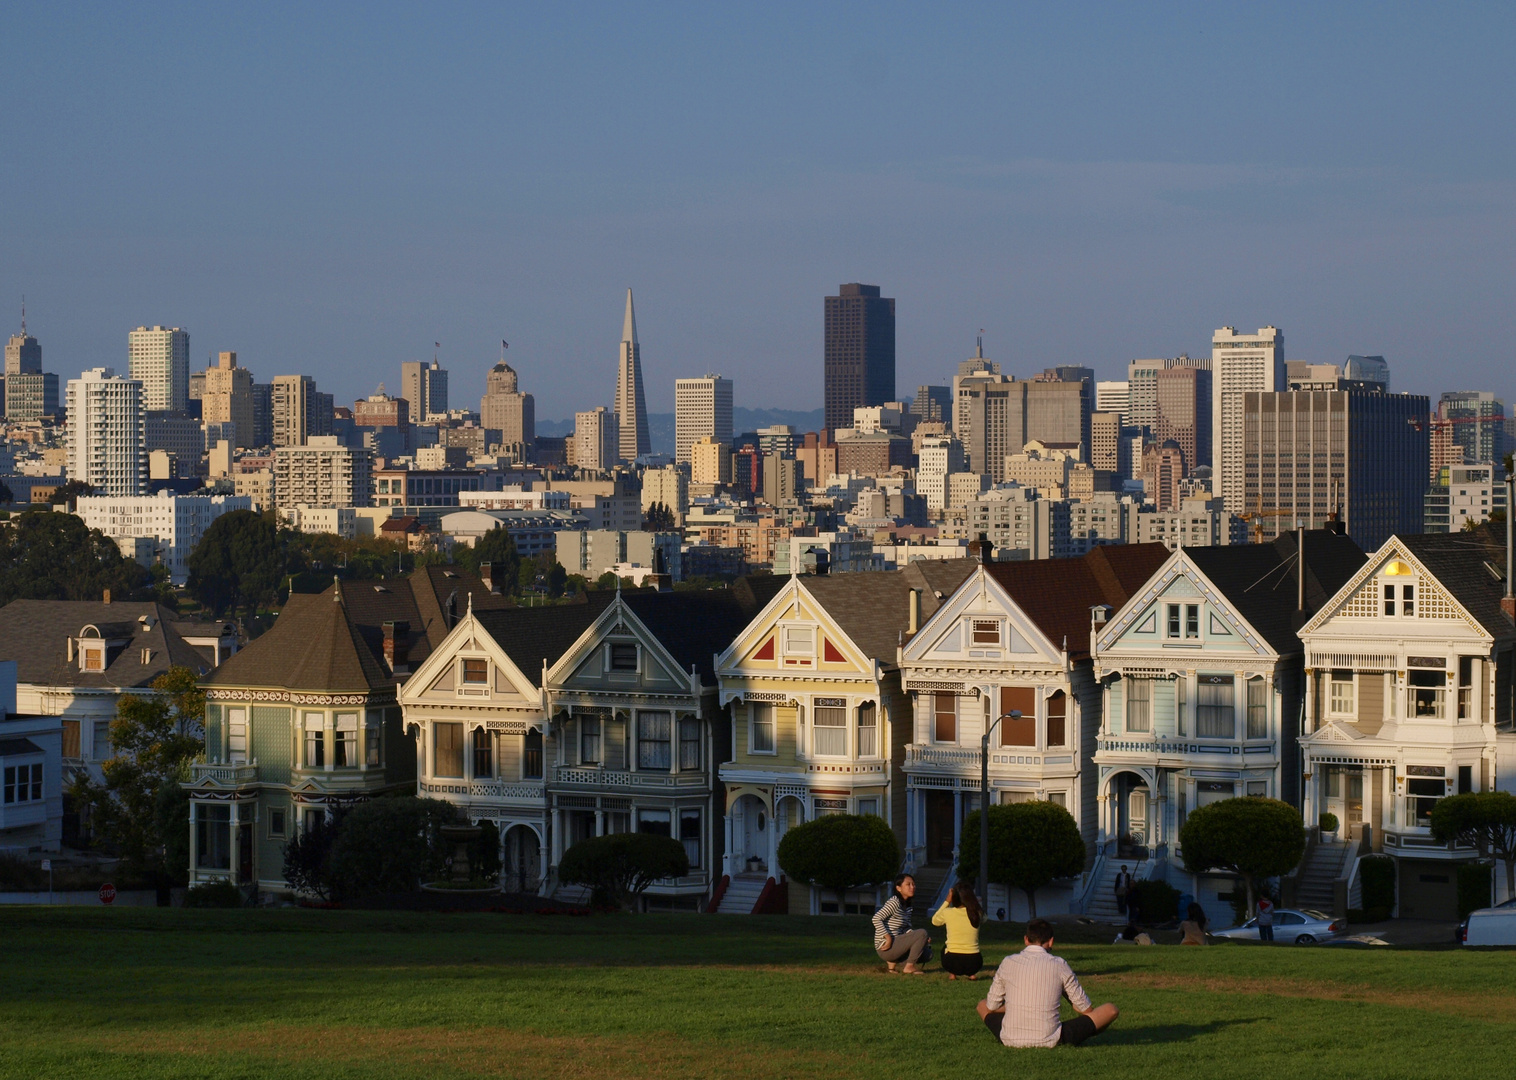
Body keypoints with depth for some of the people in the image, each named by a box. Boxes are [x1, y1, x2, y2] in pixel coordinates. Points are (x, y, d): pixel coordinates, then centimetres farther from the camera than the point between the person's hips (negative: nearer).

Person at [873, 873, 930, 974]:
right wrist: (888, 938, -25)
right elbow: (876, 918, -23)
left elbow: (906, 929, 11)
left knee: (927, 955, 8)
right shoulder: (894, 902, -14)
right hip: (886, 948, -9)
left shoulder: (907, 906, 15)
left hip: (897, 944, 9)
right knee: (922, 933, -19)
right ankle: (909, 967, -10)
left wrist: (922, 939, -5)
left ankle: (891, 963, 11)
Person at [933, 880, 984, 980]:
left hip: (952, 962, -2)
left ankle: (952, 974, 13)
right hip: (973, 963, 2)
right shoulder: (977, 913, -2)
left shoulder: (947, 913, -6)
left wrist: (947, 901, 19)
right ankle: (972, 974, 14)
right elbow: (984, 918, 26)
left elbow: (934, 921, 18)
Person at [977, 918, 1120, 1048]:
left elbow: (991, 1006, 14)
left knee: (983, 1005, 34)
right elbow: (1085, 1009, 8)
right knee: (1110, 1010, 7)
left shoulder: (1008, 963, 3)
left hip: (1011, 1040, 4)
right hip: (1048, 1040, -4)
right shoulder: (1059, 965, -1)